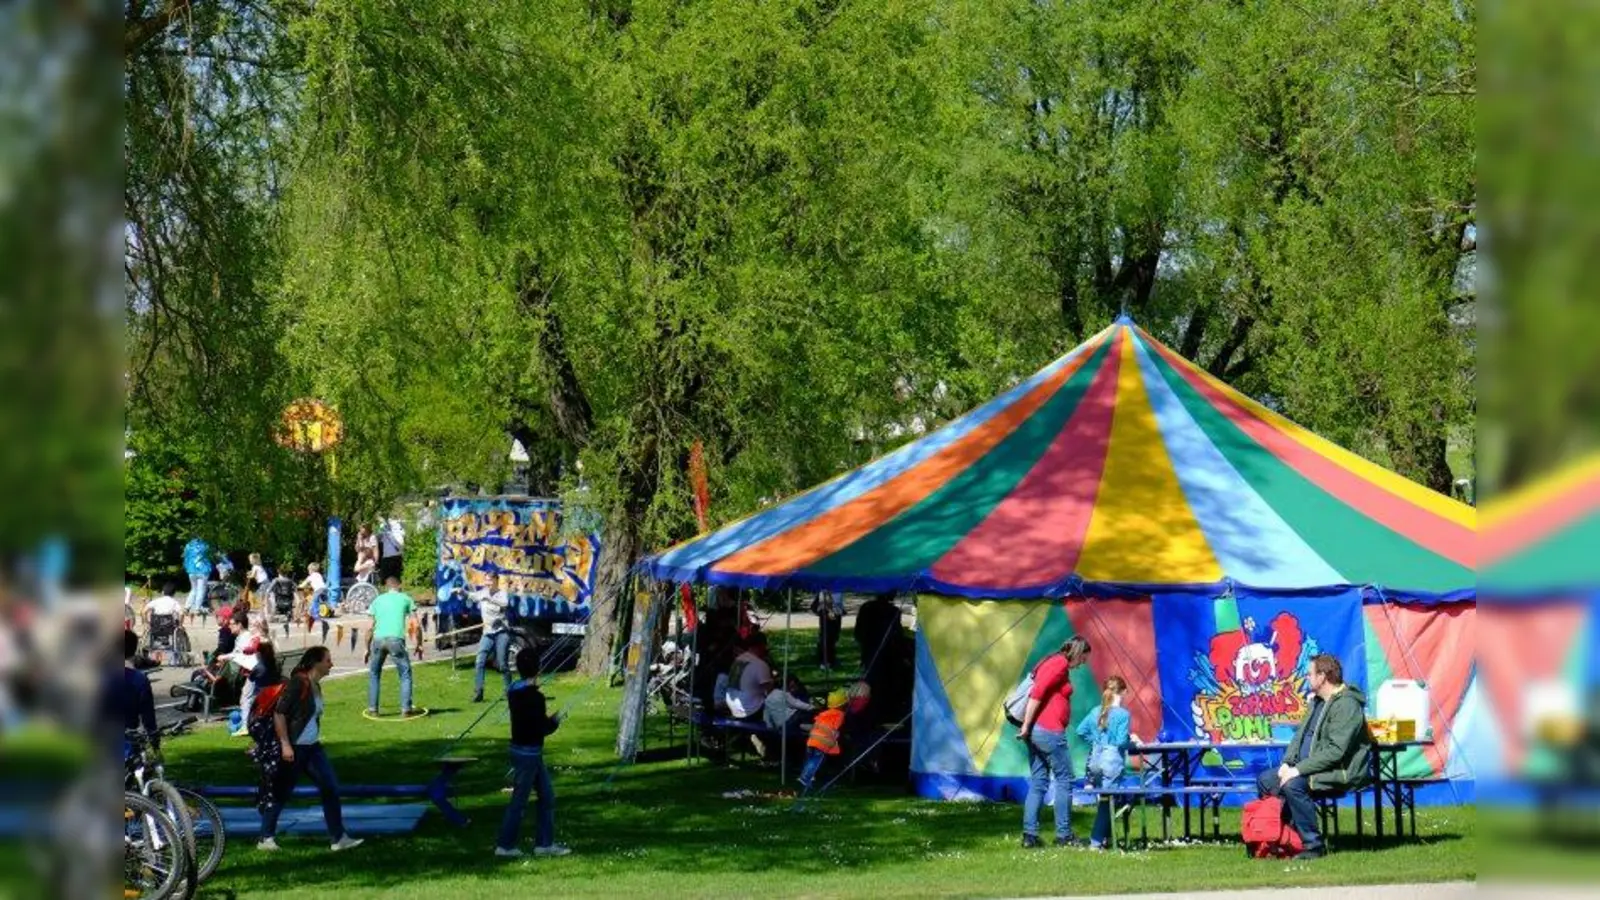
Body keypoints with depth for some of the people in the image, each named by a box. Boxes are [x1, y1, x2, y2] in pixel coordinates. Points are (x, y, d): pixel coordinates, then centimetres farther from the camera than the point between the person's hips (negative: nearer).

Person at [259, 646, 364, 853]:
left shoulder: (315, 686, 11)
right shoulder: (298, 683, -16)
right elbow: (279, 713, -19)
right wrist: (285, 744, -22)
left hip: (312, 748, 9)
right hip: (293, 749, -9)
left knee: (331, 788, 3)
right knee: (281, 793, 1)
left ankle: (339, 838, 6)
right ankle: (266, 838, 13)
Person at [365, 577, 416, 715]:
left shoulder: (378, 600, 21)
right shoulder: (405, 598, 16)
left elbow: (370, 628, 17)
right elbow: (415, 624, 9)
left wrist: (368, 649, 23)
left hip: (378, 639, 2)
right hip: (396, 639, -2)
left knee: (374, 674, 19)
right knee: (405, 674, 10)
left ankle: (372, 709, 16)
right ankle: (405, 708, 2)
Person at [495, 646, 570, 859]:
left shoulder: (514, 692, 5)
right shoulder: (534, 697, -21)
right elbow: (542, 728, -19)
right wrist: (555, 722, -1)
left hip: (521, 750, 9)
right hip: (529, 753, -9)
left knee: (547, 797, 14)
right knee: (519, 800, 1)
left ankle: (545, 843, 18)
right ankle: (505, 845, 8)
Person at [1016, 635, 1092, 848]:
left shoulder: (1052, 663, 20)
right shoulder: (1060, 664, -8)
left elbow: (1037, 693, 17)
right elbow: (1037, 693, -18)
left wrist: (1027, 726, 12)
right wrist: (1026, 725, -18)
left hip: (1036, 730, 9)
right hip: (1050, 731, -9)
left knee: (1038, 782, 8)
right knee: (1064, 780, 1)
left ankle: (1029, 834, 4)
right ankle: (1064, 835, 4)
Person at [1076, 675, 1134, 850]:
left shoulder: (1096, 711, 6)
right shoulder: (1123, 714, -12)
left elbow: (1081, 731, 6)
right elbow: (1122, 741, -17)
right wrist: (1131, 741, 2)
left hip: (1096, 761, 6)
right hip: (1113, 762, -6)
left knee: (1104, 798, 17)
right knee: (1106, 800, -1)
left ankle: (1106, 836, 22)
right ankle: (1096, 841, -4)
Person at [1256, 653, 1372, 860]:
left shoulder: (1347, 705, -18)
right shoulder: (1317, 701, 15)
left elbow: (1335, 751, -25)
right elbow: (1300, 734, 19)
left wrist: (1299, 769, -24)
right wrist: (1288, 762, 1)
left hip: (1338, 774, -10)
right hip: (1307, 769, 10)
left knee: (1293, 785, -33)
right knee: (1265, 781, 4)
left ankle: (1314, 845, -25)